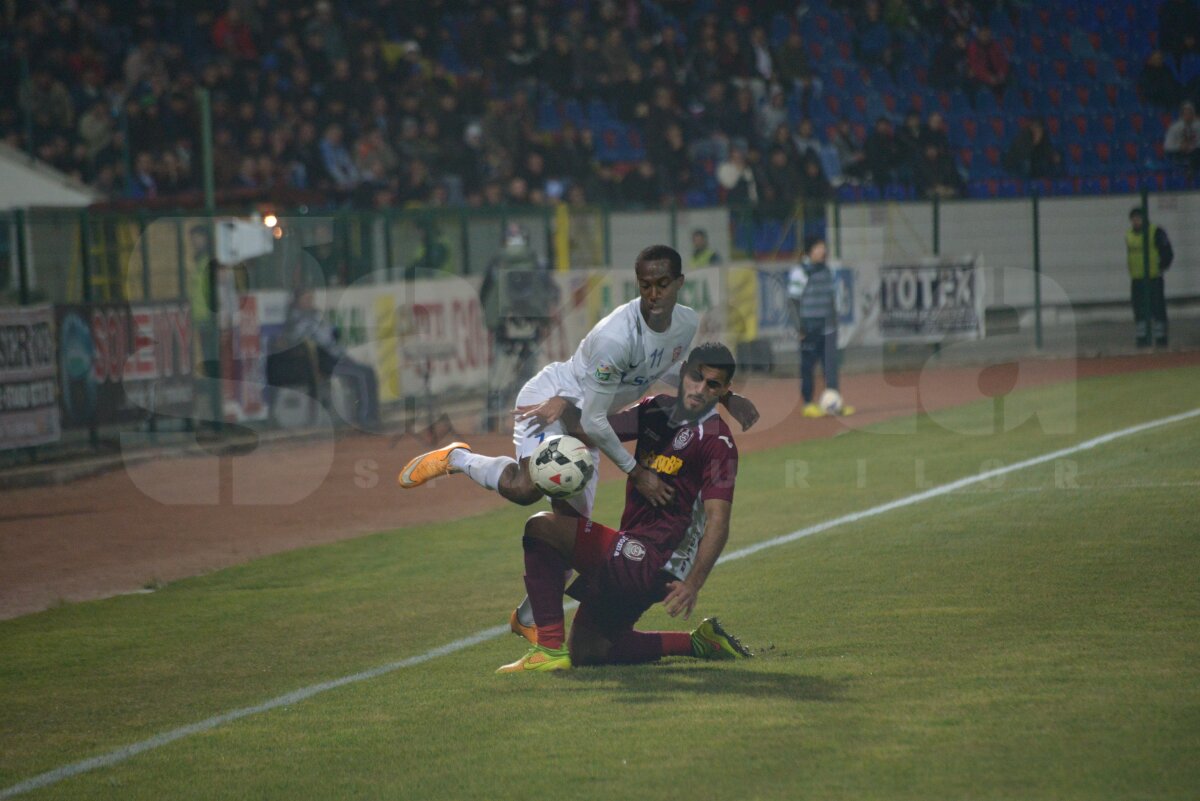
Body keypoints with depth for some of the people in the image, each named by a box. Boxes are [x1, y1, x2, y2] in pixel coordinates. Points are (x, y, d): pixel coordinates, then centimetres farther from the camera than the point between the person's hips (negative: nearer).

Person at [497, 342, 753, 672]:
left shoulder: (716, 441, -11)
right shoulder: (657, 410, 13)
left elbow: (718, 523, -18)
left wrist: (693, 583, -31)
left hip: (654, 562, -9)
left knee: (542, 527, -17)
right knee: (585, 651, 19)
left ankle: (550, 649, -22)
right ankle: (699, 643, 21)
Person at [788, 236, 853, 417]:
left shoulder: (826, 270, 14)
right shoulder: (799, 272, -7)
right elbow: (793, 299, -9)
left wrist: (834, 319, 20)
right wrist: (800, 326, -13)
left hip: (827, 326, 6)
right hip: (810, 326, -6)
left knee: (831, 363, 0)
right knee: (808, 366, 0)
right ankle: (808, 404, 7)